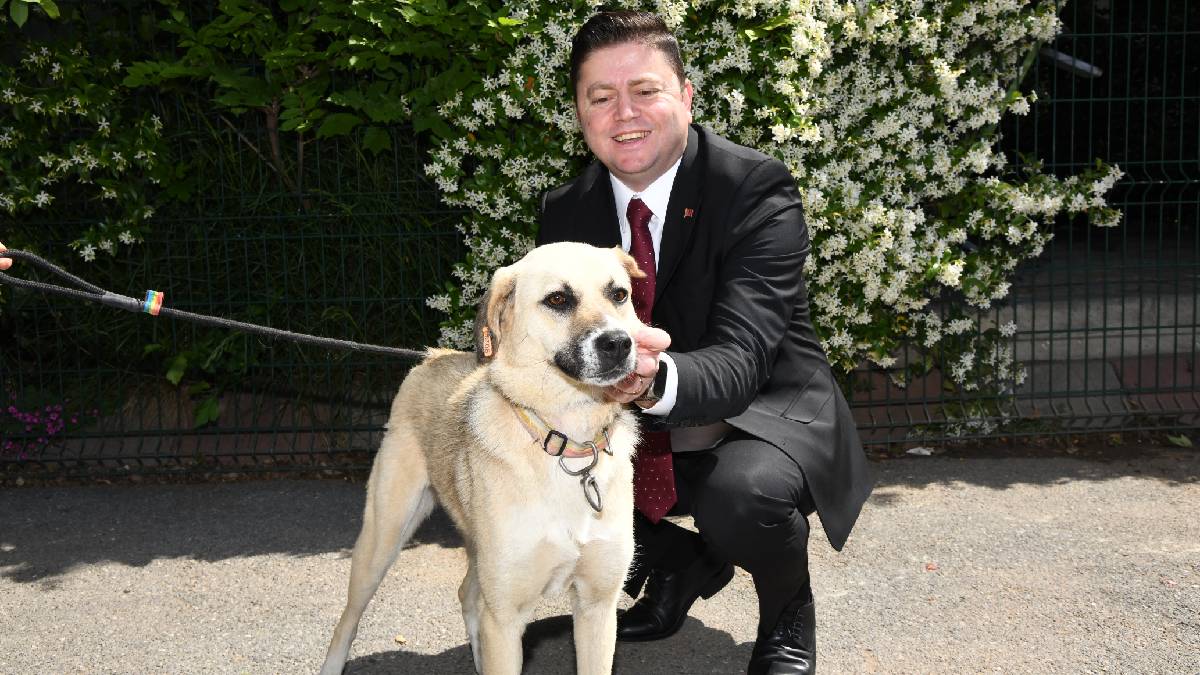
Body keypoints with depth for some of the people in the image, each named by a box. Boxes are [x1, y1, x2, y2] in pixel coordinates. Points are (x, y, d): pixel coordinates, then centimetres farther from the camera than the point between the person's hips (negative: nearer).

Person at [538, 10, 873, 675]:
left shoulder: (757, 189, -21)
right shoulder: (566, 212, -4)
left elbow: (738, 363, -33)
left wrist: (655, 380, -55)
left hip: (763, 416, -5)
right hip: (642, 434, 6)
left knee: (740, 492, -37)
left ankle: (788, 611, 1)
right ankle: (686, 563, 15)